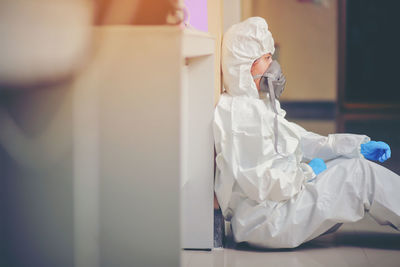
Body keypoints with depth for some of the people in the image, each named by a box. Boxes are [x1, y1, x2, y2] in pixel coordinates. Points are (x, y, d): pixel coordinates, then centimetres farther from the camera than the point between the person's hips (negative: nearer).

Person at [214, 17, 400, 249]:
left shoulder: (259, 104, 14)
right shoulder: (239, 114, -20)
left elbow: (299, 140, 18)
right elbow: (263, 182, -25)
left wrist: (358, 147, 12)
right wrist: (307, 172, -10)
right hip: (264, 219, -11)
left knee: (355, 161, 9)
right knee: (359, 173, -8)